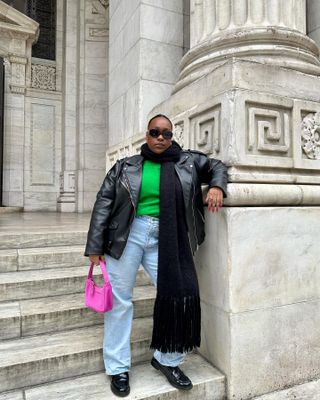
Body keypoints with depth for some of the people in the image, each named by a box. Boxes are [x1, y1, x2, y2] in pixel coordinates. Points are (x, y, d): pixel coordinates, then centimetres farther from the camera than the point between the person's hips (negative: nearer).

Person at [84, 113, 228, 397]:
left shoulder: (188, 161, 10)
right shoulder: (125, 166, 6)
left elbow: (217, 166, 22)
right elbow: (103, 203, 4)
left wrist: (217, 186, -3)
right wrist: (96, 246, -1)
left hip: (164, 240, 1)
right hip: (128, 235, 0)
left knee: (180, 295, -4)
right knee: (119, 300, 5)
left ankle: (167, 360, 22)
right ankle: (118, 368, 25)